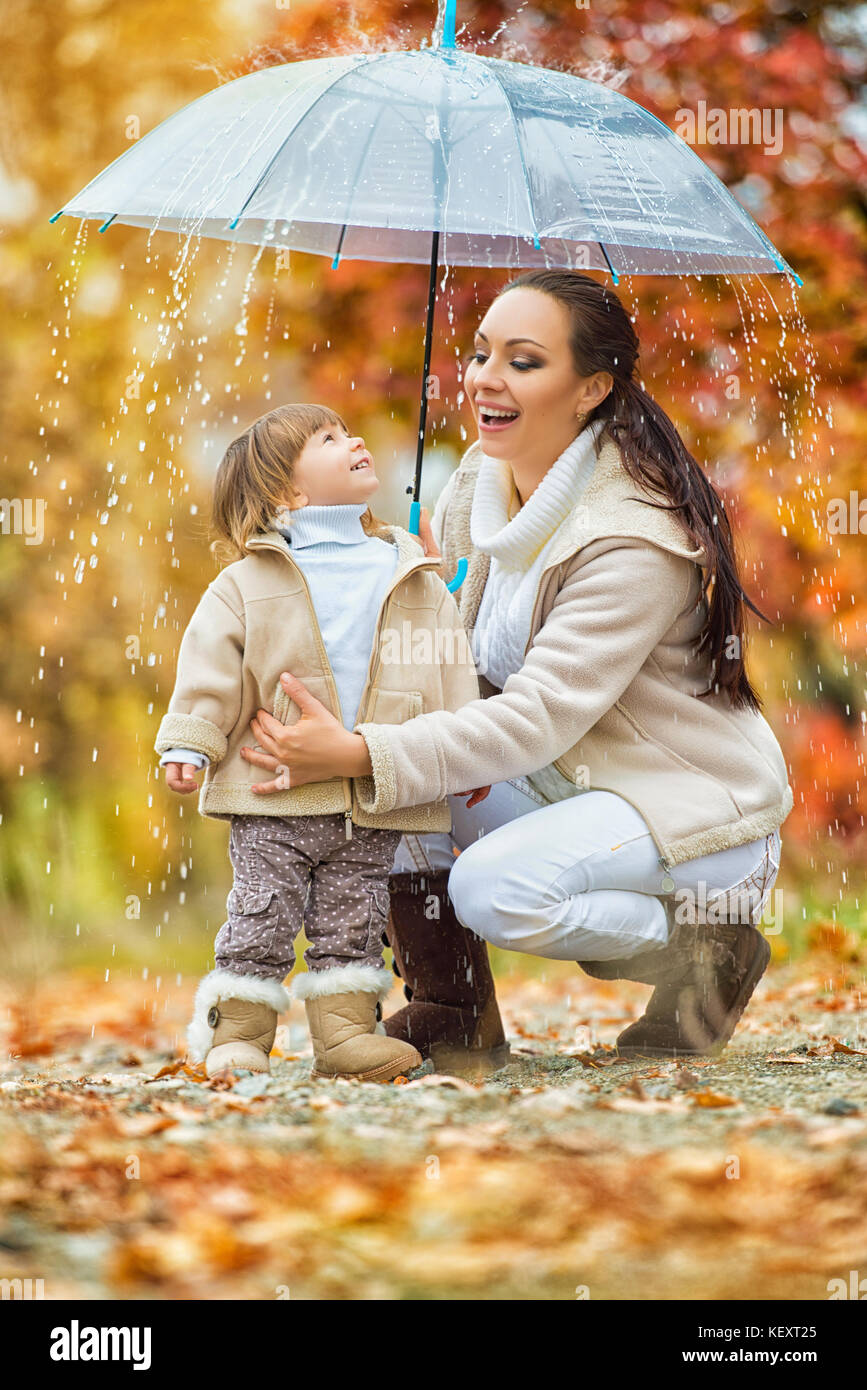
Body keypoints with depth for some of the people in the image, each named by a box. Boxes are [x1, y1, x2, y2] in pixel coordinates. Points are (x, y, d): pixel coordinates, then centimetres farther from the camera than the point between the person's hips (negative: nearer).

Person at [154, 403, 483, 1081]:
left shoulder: (418, 580, 8)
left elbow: (452, 668, 11)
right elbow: (211, 663, -1)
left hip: (378, 797, 3)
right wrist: (189, 742, -8)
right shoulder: (250, 581, -1)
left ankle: (345, 1029, 15)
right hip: (277, 796, -2)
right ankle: (237, 1033, 10)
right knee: (263, 915, 0)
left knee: (353, 921, 8)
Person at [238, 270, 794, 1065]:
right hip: (558, 785, 8)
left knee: (496, 889, -31)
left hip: (699, 811, -8)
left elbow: (539, 718, -32)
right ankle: (452, 1011, 0)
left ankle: (706, 944, -5)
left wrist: (361, 755, -40)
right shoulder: (479, 484, -1)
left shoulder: (637, 539, -25)